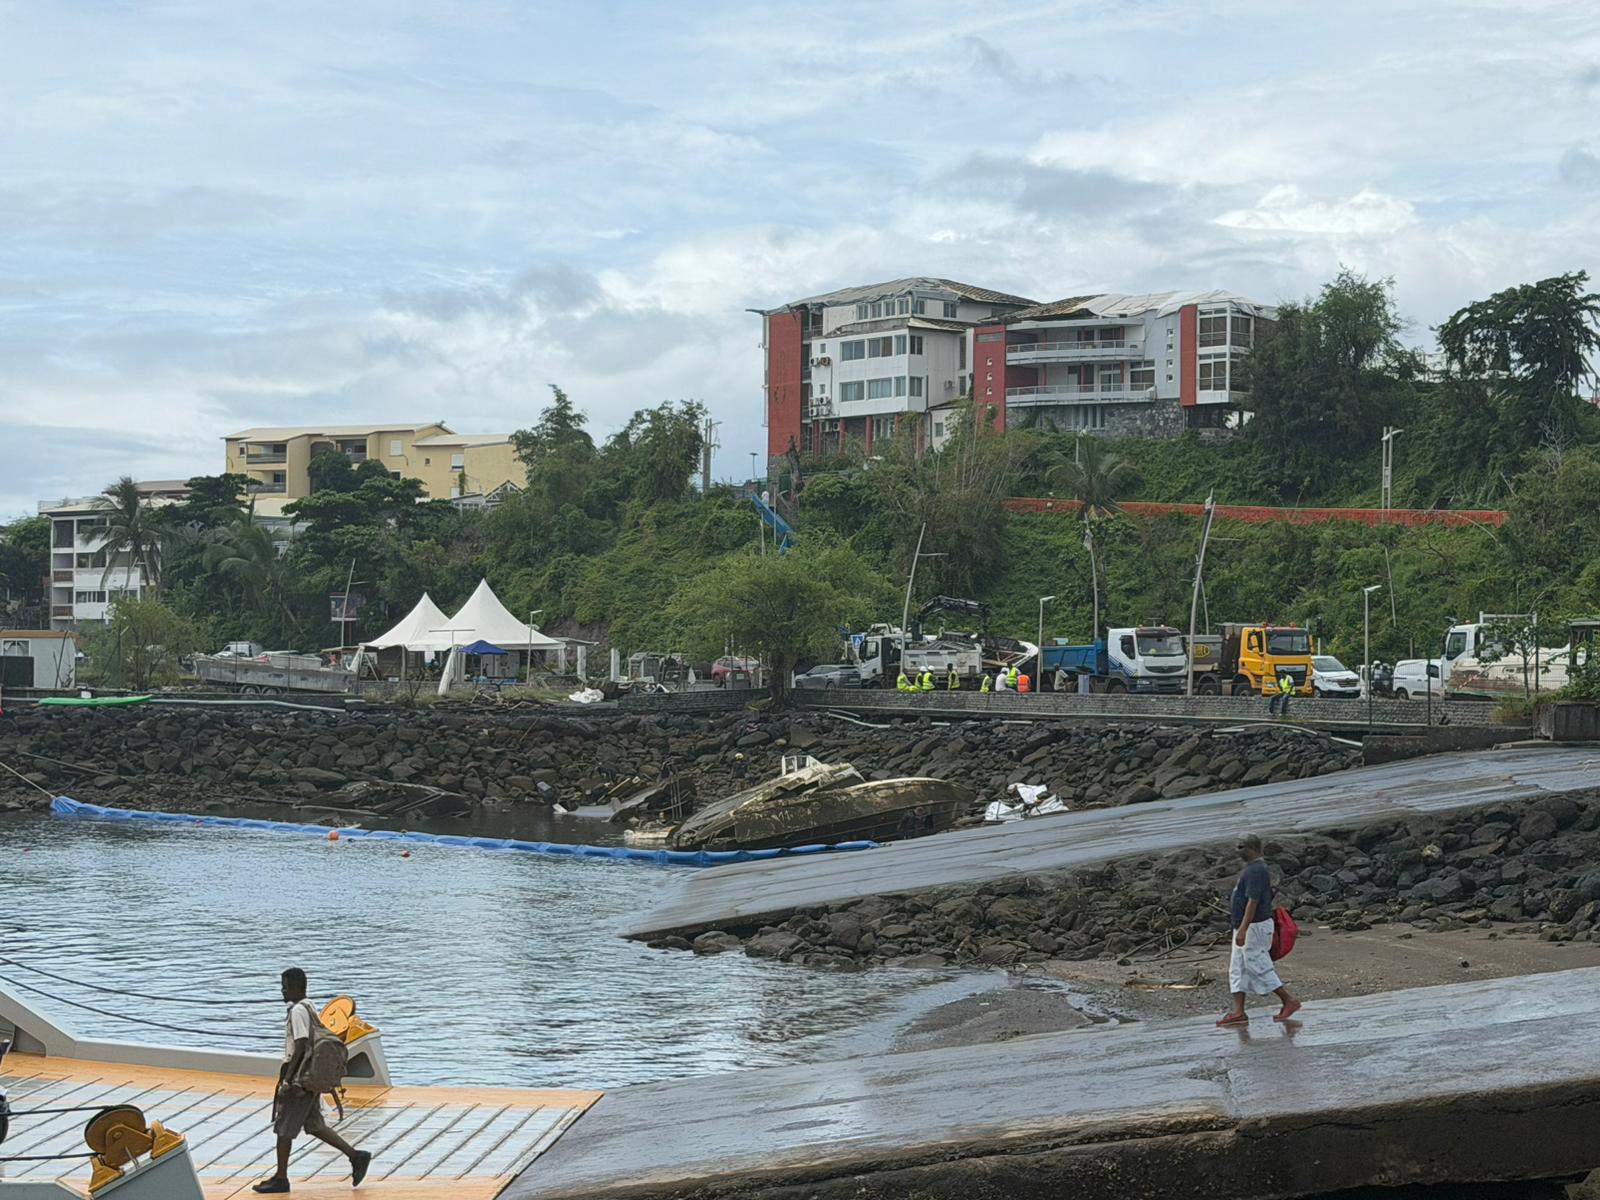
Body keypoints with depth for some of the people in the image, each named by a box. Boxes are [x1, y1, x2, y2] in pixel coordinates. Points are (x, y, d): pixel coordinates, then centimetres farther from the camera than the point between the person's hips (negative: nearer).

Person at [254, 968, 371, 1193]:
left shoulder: (298, 1011, -16)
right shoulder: (309, 1008, 14)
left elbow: (300, 1046, -22)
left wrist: (287, 1079, -22)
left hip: (299, 1080, -10)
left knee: (283, 1128, 0)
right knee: (315, 1126, 13)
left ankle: (280, 1178, 8)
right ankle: (356, 1156, 10)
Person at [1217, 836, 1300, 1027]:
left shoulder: (1256, 871, -19)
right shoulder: (1253, 869, 14)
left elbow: (1253, 902, -25)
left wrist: (1243, 929, -29)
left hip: (1254, 926, -11)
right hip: (1246, 927, 11)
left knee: (1259, 968, -6)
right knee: (1238, 970, 7)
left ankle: (1289, 1001, 3)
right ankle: (1238, 1011, 6)